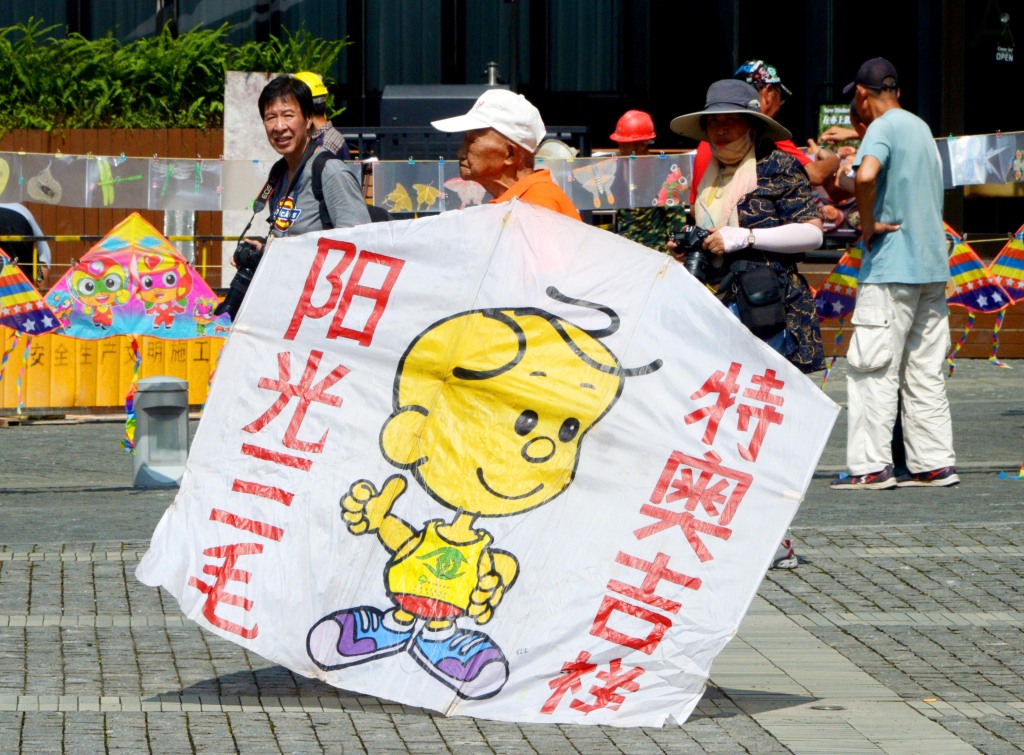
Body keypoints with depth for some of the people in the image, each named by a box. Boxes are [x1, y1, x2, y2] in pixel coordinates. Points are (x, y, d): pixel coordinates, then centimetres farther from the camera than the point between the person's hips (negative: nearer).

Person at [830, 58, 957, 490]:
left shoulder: (882, 128, -10)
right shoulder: (920, 128, 17)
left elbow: (866, 175, -30)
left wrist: (868, 223, -17)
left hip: (891, 265, -8)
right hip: (933, 264, 9)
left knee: (872, 368, -6)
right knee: (925, 371, 11)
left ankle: (871, 466, -9)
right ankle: (934, 463, 11)